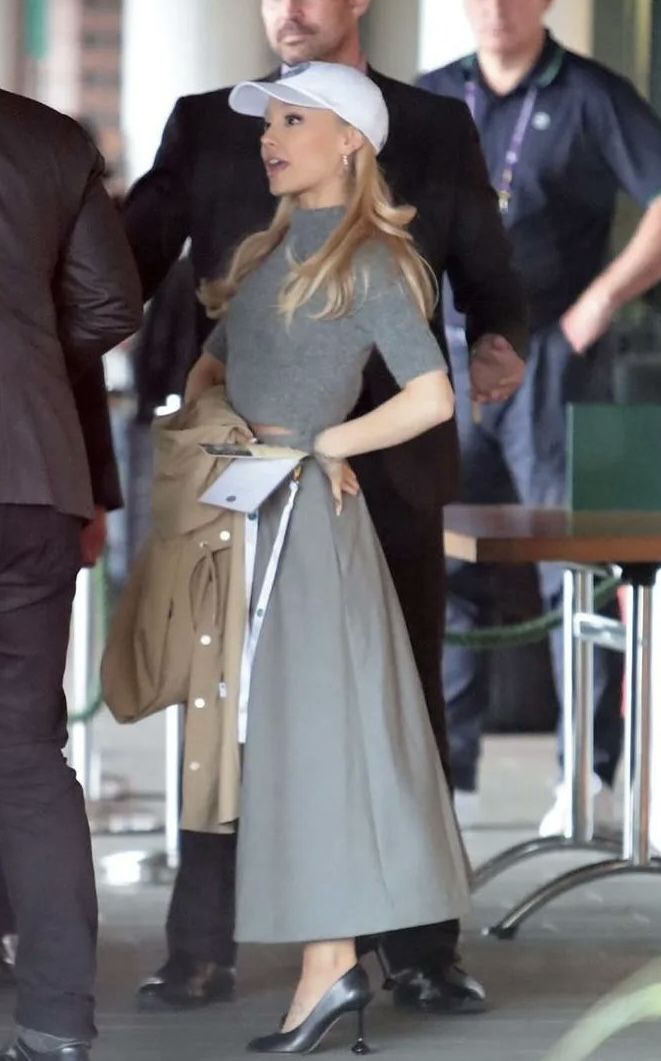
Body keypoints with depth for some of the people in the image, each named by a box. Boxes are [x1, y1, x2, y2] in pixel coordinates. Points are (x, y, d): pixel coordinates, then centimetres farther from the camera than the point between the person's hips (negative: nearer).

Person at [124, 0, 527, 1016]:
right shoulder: (205, 126, 7)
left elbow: (491, 279, 7)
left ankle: (422, 952, 10)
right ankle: (201, 951, 9)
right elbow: (129, 268, 1)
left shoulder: (439, 130, 7)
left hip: (387, 464, 0)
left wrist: (500, 345, -15)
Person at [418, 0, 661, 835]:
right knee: (441, 568, 4)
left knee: (573, 566, -3)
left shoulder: (591, 96, -1)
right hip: (449, 364, 4)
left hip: (550, 359, -4)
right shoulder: (428, 101, 12)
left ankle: (591, 776, 0)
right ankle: (443, 772, 9)